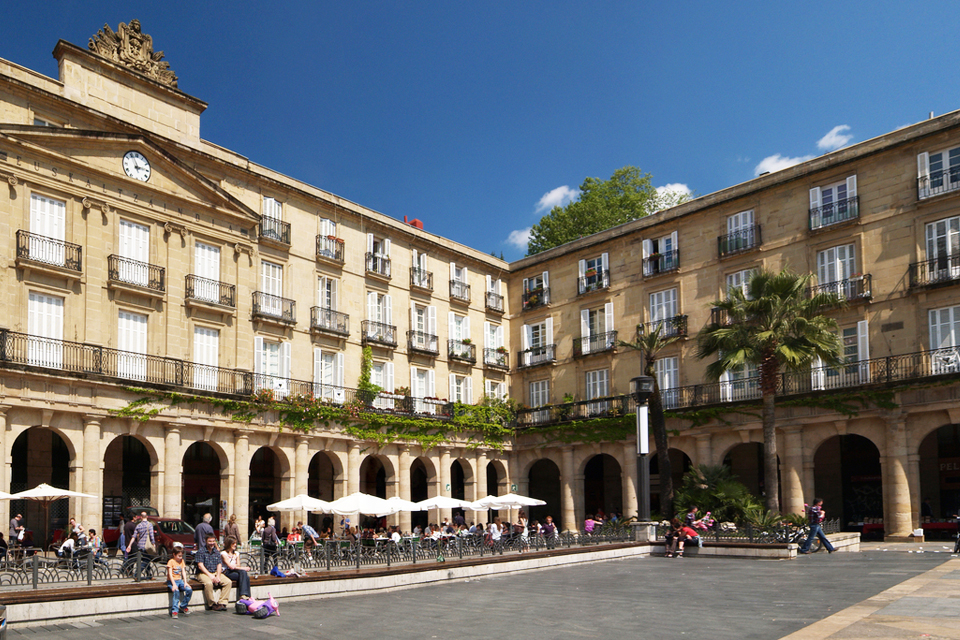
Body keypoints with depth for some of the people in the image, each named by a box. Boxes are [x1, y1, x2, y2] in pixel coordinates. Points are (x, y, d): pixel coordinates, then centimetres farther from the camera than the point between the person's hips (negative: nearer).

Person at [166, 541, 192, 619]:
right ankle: (174, 611, -25)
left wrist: (185, 582, -6)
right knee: (176, 591, -34)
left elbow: (183, 572, 6)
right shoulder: (171, 562, -7)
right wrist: (174, 584, -25)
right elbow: (170, 574, -15)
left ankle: (183, 606, 4)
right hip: (171, 581, -5)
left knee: (189, 590, -17)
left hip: (180, 580, 5)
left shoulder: (182, 561, 12)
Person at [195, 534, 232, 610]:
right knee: (208, 583, -37)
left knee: (228, 582, -18)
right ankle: (211, 604, -19)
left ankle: (222, 603, -16)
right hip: (203, 573, -5)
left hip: (215, 572, 5)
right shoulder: (201, 551, -3)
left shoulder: (216, 551, 14)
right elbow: (200, 566, -11)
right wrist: (210, 575, -20)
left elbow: (219, 565, 7)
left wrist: (218, 576, -11)